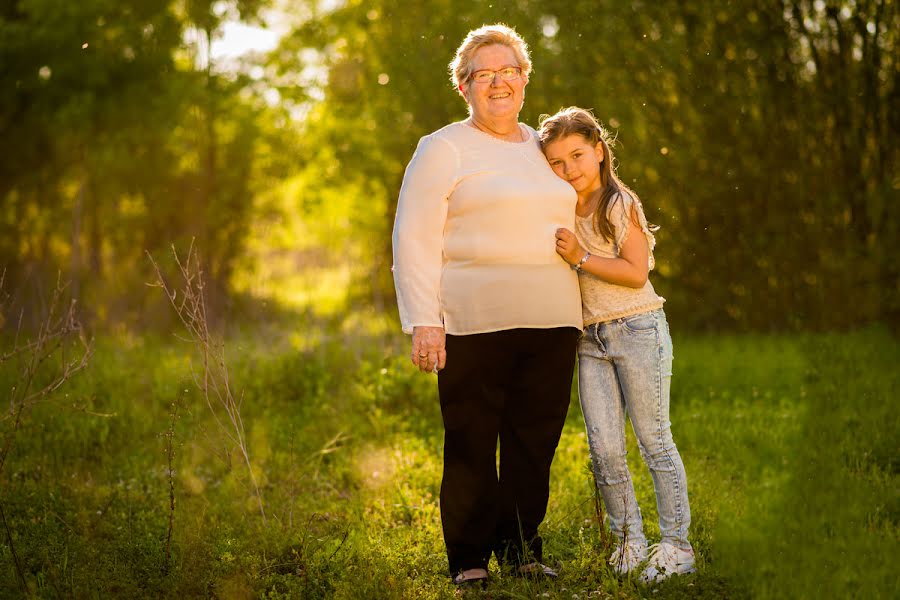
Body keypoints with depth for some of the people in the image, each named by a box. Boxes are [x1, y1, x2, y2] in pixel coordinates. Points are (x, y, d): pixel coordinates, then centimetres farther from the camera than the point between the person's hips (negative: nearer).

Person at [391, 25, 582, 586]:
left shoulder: (544, 148, 19)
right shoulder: (443, 149, 2)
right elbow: (414, 239, -4)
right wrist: (422, 321, -13)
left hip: (552, 327, 5)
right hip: (475, 328, -5)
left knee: (535, 445, 6)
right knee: (472, 449, -1)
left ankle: (522, 551, 18)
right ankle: (469, 561, 9)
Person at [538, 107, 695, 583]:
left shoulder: (620, 204, -6)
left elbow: (636, 272, -14)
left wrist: (581, 258, -20)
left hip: (637, 329, -6)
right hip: (589, 339, 6)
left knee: (654, 441, -1)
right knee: (604, 450, 1)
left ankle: (676, 545, 6)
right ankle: (629, 541, 13)